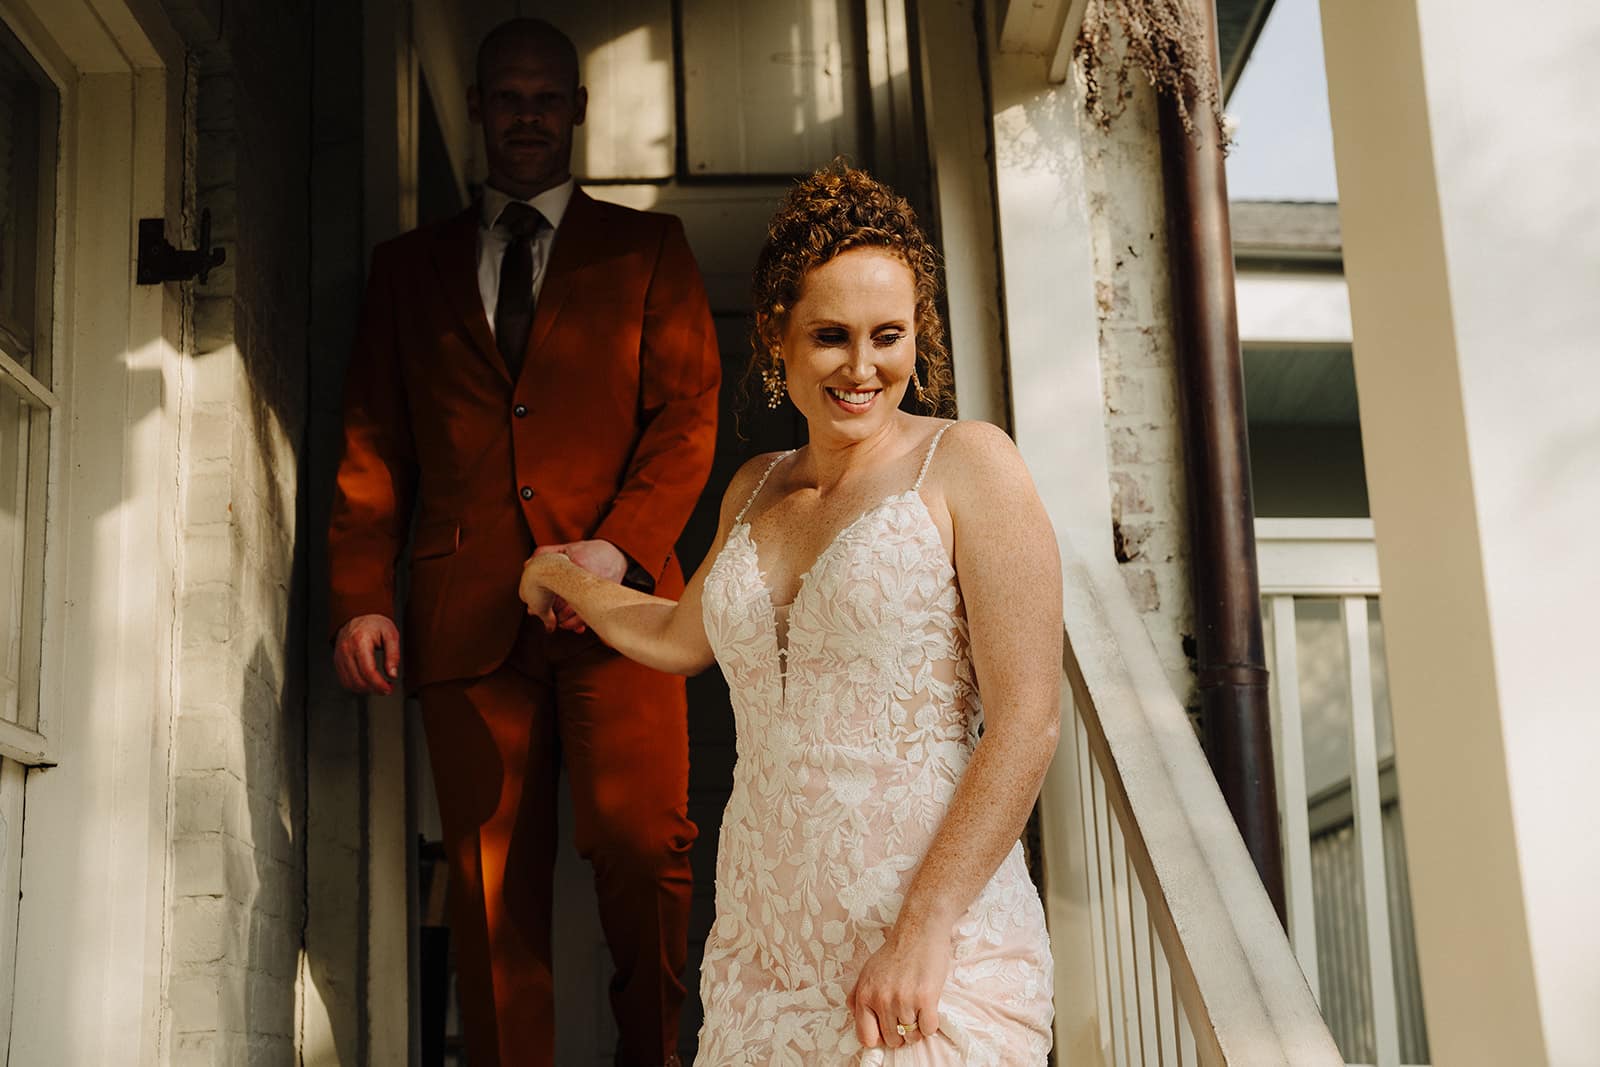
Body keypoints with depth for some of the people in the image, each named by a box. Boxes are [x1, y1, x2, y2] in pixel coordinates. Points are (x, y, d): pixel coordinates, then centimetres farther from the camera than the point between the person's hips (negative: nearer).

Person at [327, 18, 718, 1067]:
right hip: (469, 612, 2)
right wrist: (360, 597, 2)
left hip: (615, 595, -2)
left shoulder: (647, 247, 15)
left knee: (641, 843, -15)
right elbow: (373, 446, 15)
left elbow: (689, 415, 5)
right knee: (494, 887, -1)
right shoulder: (410, 266, 20)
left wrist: (617, 548, -11)